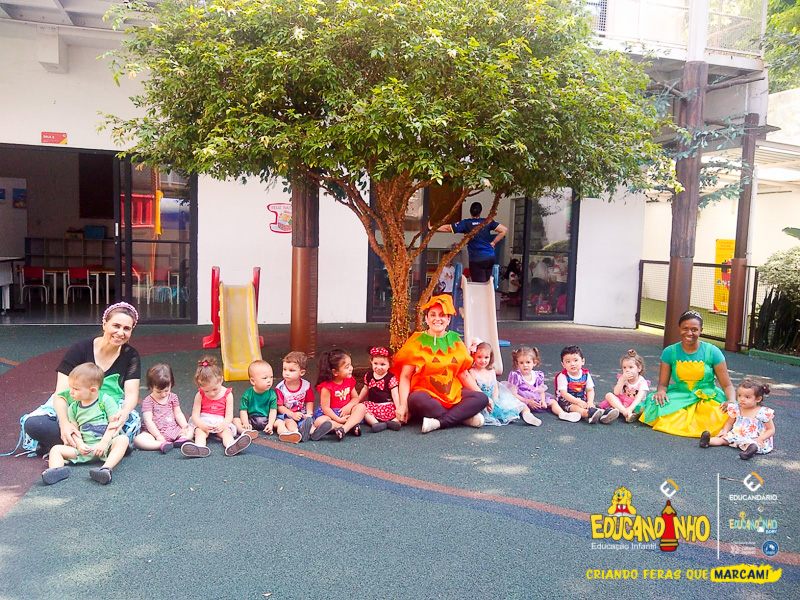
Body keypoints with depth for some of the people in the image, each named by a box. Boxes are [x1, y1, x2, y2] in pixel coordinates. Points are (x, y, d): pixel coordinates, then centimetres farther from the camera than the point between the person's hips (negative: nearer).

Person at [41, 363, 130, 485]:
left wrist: (104, 442, -18)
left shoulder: (106, 400, -3)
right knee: (56, 449, -10)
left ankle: (106, 468, -50)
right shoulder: (73, 407, 11)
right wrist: (80, 445, -10)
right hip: (85, 448, 4)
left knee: (122, 440, -33)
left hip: (107, 444, -4)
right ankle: (56, 470, -40)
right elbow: (74, 429, 9)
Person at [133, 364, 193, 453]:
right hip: (156, 432, -4)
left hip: (174, 430, 4)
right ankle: (162, 445, -45)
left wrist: (184, 426, -9)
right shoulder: (148, 401, -7)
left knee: (191, 430, -9)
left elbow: (178, 413, 7)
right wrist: (157, 436, -19)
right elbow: (148, 421, -12)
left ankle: (181, 440, -37)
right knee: (138, 440, -29)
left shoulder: (173, 397, 6)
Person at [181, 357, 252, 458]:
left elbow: (229, 415, -6)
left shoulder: (227, 394, -2)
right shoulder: (200, 395, 0)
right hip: (203, 422, 1)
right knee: (200, 431, -31)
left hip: (221, 422, 0)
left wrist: (223, 424, -30)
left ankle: (231, 446, -62)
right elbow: (195, 415, -5)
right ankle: (200, 447, -62)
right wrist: (201, 425, -28)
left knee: (226, 430, -30)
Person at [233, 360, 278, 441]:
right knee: (235, 420, -24)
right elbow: (243, 410, -5)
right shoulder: (247, 394, -5)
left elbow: (273, 410, -6)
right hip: (250, 419, -1)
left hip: (266, 420, 1)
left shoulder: (272, 394, -4)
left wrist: (270, 424, -19)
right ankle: (245, 432, -46)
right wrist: (245, 423, -20)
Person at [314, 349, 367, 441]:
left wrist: (348, 406, -17)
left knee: (361, 407, -20)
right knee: (319, 422, -35)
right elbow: (325, 408, -19)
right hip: (331, 413, -5)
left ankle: (344, 429, -37)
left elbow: (355, 398, 5)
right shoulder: (327, 386, -18)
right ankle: (352, 426, -35)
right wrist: (339, 419, -25)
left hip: (346, 412, 5)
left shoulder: (349, 381, 1)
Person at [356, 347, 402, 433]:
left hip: (388, 405, -3)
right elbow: (365, 390, 23)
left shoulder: (391, 378, -5)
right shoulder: (369, 376, 9)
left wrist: (398, 409, -18)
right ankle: (376, 423, -38)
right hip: (373, 405, 3)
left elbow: (395, 394, -9)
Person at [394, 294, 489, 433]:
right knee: (416, 400, -36)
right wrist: (403, 405, -19)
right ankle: (465, 416, -25)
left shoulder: (455, 341, 11)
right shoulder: (417, 342, 1)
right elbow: (405, 376, -5)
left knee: (482, 398, -19)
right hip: (426, 394, -4)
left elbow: (464, 374, 13)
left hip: (453, 395, 4)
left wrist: (483, 396, 3)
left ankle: (438, 422, -28)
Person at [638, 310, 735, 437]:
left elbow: (727, 385, -2)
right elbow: (663, 384, 4)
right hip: (680, 396, 0)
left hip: (708, 398, 0)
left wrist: (732, 401, -24)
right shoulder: (670, 352, 0)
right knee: (656, 405, -32)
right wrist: (661, 391, -21)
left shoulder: (712, 352, -4)